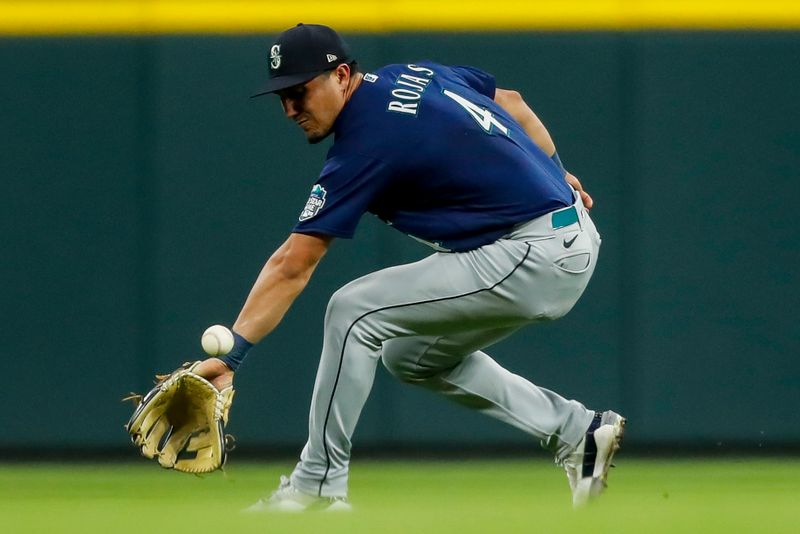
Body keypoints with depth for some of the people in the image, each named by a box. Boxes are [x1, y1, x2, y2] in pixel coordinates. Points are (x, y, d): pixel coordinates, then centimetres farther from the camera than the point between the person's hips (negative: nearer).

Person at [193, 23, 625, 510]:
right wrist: (556, 174, 31)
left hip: (533, 258, -10)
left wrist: (232, 354, -21)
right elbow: (509, 101, 22)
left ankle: (318, 485, -4)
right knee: (412, 354, 19)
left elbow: (292, 267, -20)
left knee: (354, 311, -11)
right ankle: (574, 430, 17)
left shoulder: (367, 144, -17)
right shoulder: (415, 74, 8)